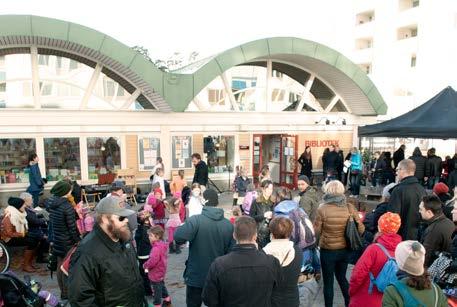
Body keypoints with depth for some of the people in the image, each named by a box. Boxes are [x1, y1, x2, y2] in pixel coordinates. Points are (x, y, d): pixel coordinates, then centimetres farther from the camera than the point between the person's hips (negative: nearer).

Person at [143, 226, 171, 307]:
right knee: (162, 287, 25)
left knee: (157, 290, 5)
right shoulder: (161, 245, 3)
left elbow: (152, 261, -33)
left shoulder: (156, 248, -29)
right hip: (160, 272, 10)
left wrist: (145, 265, -13)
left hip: (156, 273, -10)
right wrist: (147, 265, 8)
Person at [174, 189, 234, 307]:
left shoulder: (195, 220, -18)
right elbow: (231, 250, -3)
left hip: (196, 276, -3)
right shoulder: (228, 224, -5)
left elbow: (178, 237, -28)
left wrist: (182, 226, -6)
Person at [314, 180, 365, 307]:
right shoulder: (349, 208, -10)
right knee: (342, 277, 27)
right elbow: (360, 229, -2)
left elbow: (316, 231, -8)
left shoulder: (322, 209, -19)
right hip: (344, 250, 4)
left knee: (328, 282, 14)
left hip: (328, 251, -4)